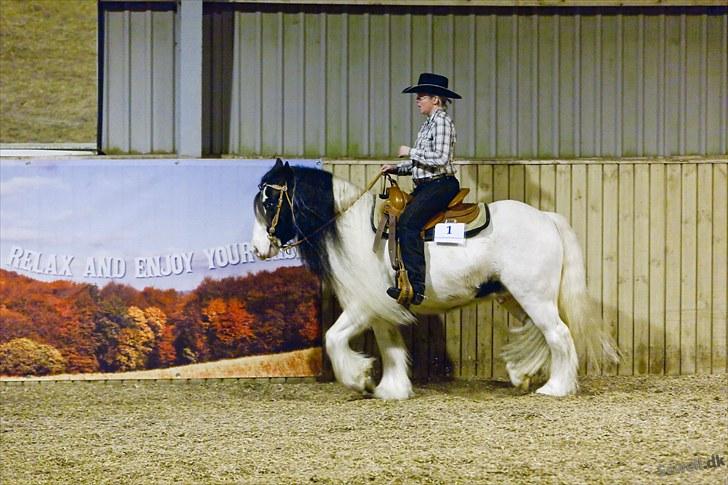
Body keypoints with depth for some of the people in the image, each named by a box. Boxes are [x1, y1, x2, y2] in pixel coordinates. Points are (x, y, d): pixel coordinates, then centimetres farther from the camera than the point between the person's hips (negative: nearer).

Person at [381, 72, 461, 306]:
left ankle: (416, 287, -29)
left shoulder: (442, 122, -9)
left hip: (441, 185, -11)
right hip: (425, 186, 11)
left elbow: (440, 158, -20)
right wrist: (396, 168, 11)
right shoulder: (428, 123, 20)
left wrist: (410, 152, -12)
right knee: (399, 223, 4)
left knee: (408, 223, -25)